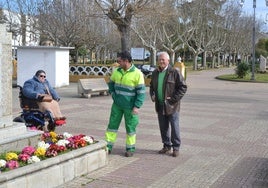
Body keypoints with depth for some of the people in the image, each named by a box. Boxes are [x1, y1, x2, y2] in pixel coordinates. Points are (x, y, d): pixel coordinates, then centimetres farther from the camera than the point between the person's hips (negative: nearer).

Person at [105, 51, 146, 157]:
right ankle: (108, 147, 17)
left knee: (130, 127, 6)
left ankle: (130, 148, 20)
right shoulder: (117, 71, 3)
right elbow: (110, 84, 20)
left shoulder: (137, 73, -12)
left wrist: (137, 106, -16)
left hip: (130, 106, -5)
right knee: (112, 124, 8)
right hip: (117, 105, 5)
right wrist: (113, 94, 6)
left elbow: (141, 91, -12)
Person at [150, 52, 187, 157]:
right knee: (163, 127, 12)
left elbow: (183, 87, -9)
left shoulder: (174, 72, -9)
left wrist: (174, 99, -15)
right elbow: (152, 86, 23)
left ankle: (176, 148, 12)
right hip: (160, 106, 6)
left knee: (174, 127, 1)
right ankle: (167, 147, 25)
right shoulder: (155, 73, 10)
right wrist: (152, 95, 4)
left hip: (171, 106, -6)